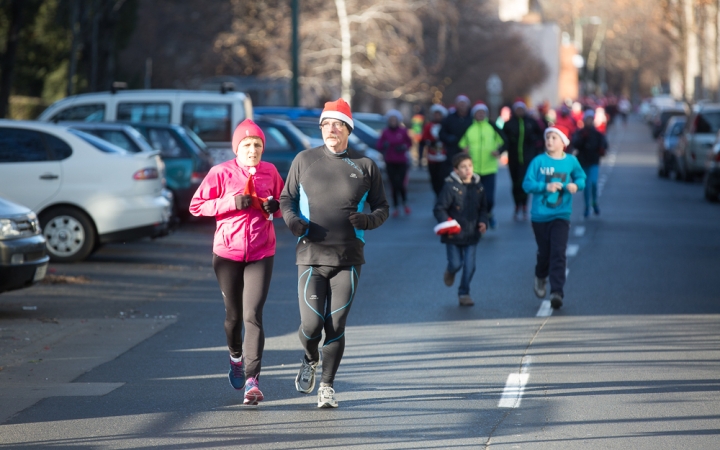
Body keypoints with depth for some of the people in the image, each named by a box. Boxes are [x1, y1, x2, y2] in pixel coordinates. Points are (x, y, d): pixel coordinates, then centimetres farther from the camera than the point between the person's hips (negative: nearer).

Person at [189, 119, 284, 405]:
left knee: (253, 315, -12)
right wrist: (232, 202, -16)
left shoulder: (270, 172, 3)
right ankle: (236, 357, 42)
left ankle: (252, 379, -16)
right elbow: (196, 206, -5)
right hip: (227, 251, 0)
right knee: (233, 314, 11)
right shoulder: (221, 173, -4)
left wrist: (275, 206, -7)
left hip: (261, 254, 0)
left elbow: (283, 204, 17)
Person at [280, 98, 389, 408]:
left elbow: (382, 208, 11)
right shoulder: (305, 160, 6)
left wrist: (368, 220, -12)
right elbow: (286, 198, 13)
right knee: (311, 325, -7)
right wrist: (292, 220, -9)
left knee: (336, 325, -2)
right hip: (311, 256, 0)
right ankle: (310, 360, 27)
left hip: (348, 260, 0)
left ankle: (327, 386, 13)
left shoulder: (365, 166, 5)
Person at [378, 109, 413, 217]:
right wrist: (384, 145, -21)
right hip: (390, 162, 1)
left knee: (401, 184, -9)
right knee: (394, 185, -3)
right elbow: (379, 145, 1)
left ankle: (405, 203, 17)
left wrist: (404, 147, -10)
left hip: (402, 161, -1)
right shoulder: (385, 132, 1)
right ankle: (396, 207, 6)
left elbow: (409, 142, 10)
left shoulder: (403, 131, -1)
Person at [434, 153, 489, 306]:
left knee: (469, 265, 0)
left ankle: (464, 293, 16)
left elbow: (483, 208, 15)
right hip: (453, 235, -3)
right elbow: (439, 209, -13)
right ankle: (450, 272, 41)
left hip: (472, 234, 3)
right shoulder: (450, 187, -14)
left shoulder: (478, 186, 2)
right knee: (456, 263, 3)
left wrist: (483, 222, -3)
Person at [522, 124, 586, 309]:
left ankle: (557, 292, -15)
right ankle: (540, 278, 42)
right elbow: (527, 184, -8)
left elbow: (581, 178, 12)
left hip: (561, 216, 0)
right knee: (544, 253, 11)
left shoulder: (571, 161, -1)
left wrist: (576, 185, -10)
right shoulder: (538, 162, -6)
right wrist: (545, 187, -22)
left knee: (558, 253, -12)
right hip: (540, 215, 0)